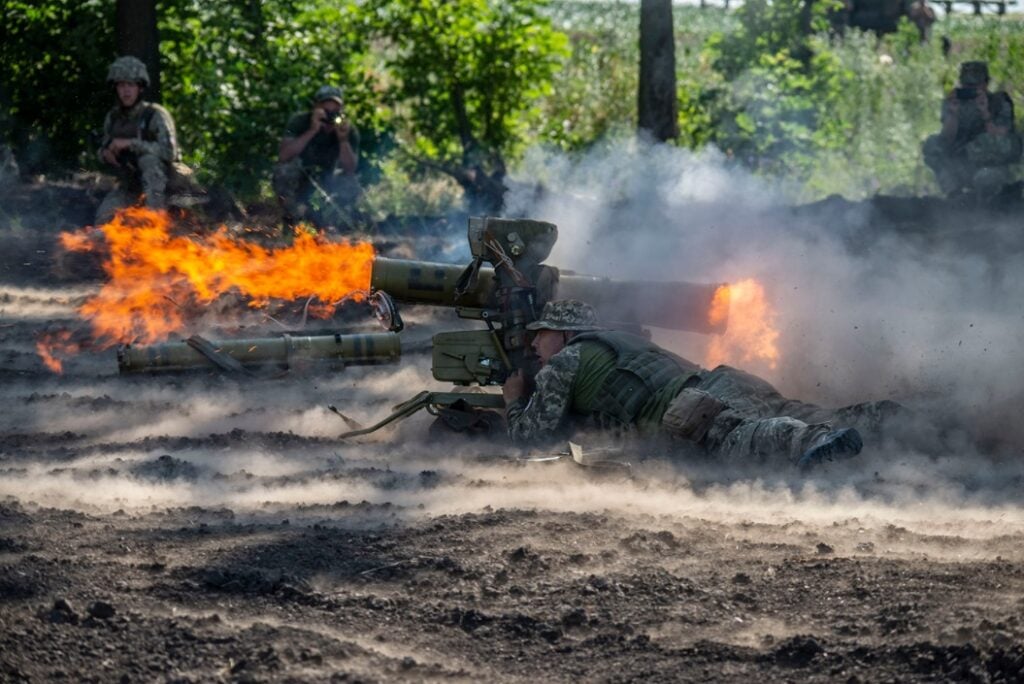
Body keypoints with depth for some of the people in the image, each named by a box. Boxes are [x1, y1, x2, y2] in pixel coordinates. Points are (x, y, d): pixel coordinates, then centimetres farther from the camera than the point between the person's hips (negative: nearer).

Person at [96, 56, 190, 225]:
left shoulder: (156, 115, -19)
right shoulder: (112, 117, -2)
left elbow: (169, 152, -31)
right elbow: (104, 150, 13)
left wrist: (131, 143, -32)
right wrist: (106, 154, -13)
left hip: (162, 179, -4)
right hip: (131, 184, 4)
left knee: (148, 159, -36)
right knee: (104, 214, -20)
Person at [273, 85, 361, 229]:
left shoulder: (349, 130, -15)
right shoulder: (300, 122, -20)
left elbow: (350, 169, -24)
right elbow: (283, 156, -36)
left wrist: (343, 140, -39)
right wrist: (312, 131, -43)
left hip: (327, 179, 2)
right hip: (298, 179, -2)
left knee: (351, 186, -27)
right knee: (284, 171, -35)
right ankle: (293, 218, -10)